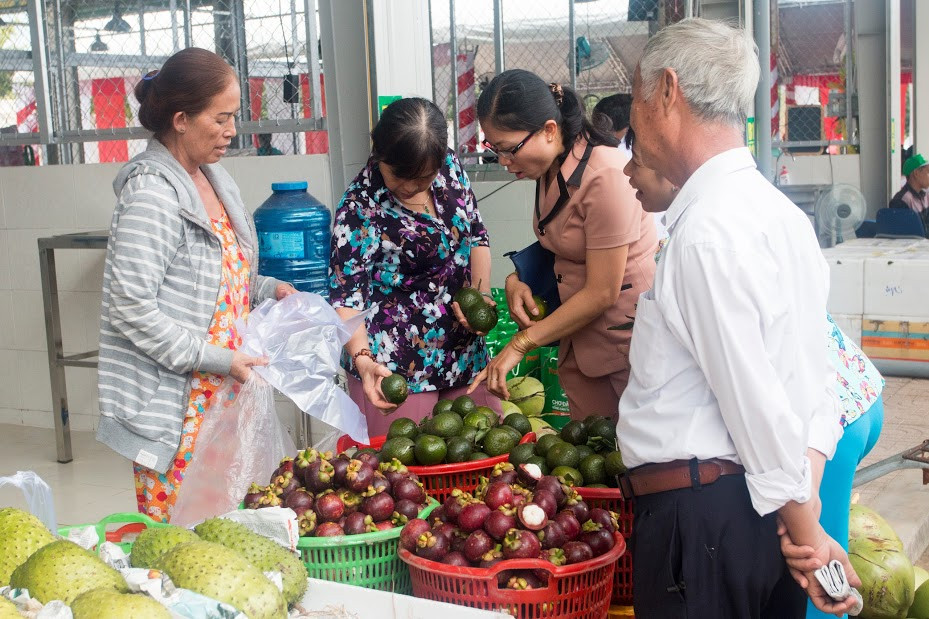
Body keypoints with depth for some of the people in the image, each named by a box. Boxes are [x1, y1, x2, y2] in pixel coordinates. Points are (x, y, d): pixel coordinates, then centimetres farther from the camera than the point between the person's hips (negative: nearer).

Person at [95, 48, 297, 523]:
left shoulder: (214, 180, 11)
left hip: (220, 394, 9)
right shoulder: (152, 194, -16)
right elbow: (131, 307, -20)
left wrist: (268, 289, 6)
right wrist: (215, 359, -19)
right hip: (171, 403, -8)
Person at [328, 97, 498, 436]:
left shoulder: (450, 166, 0)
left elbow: (477, 234, 11)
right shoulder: (361, 208, -17)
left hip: (465, 352, 6)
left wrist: (481, 295, -5)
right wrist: (362, 358, -33)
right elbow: (346, 296, -18)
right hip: (395, 366, -6)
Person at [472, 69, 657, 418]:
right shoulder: (548, 169, 5)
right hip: (579, 343, 8)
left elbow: (602, 293, -19)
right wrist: (516, 281, -4)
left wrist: (520, 344, -14)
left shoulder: (605, 176, -22)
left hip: (625, 340, -7)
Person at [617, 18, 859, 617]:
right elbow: (814, 382, 8)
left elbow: (756, 401, -19)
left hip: (701, 511, -9)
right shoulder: (779, 210, 9)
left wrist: (802, 525, -10)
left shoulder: (707, 230, -19)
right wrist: (804, 496, 5)